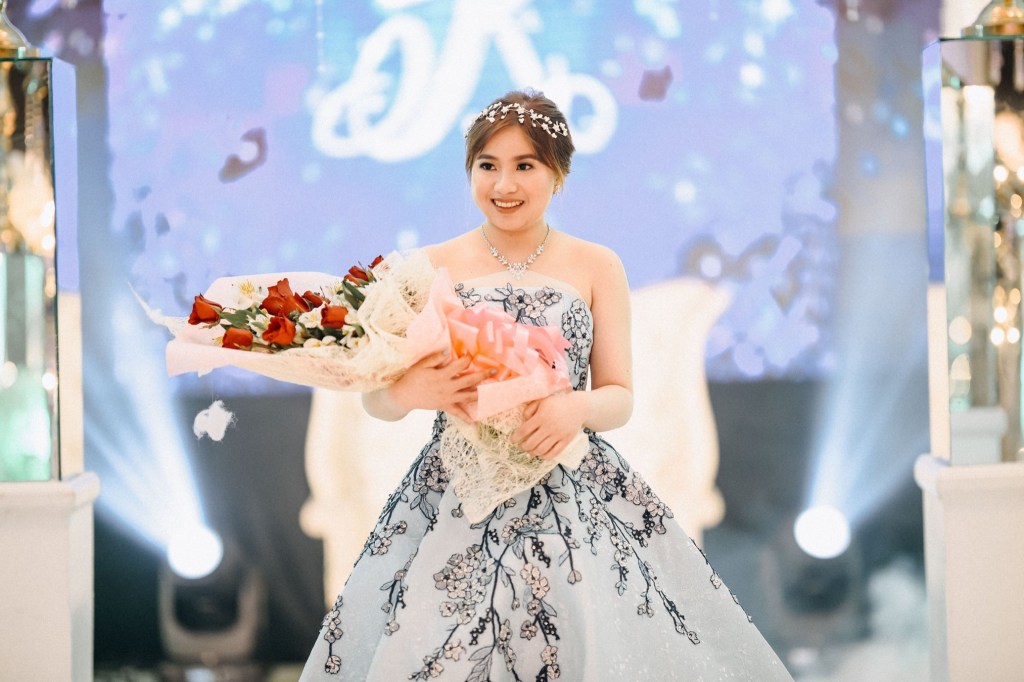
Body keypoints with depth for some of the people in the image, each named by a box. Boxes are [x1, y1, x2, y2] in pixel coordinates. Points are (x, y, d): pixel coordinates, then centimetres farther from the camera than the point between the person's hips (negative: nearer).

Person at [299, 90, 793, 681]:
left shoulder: (597, 267, 5)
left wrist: (576, 407, -17)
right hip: (455, 499, 0)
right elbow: (376, 398, 2)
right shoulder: (433, 267, 3)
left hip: (574, 496, 0)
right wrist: (408, 392, -20)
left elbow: (620, 398, 5)